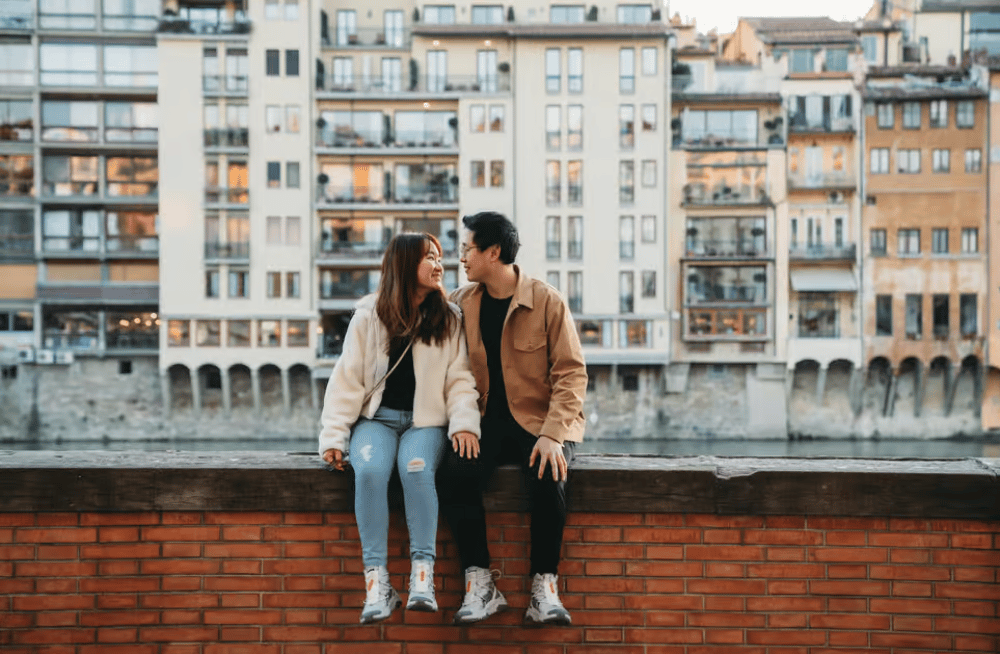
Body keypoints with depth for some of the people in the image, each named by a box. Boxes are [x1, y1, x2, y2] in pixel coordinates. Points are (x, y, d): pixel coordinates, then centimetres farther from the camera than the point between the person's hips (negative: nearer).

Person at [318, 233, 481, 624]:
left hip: (425, 420, 0)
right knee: (369, 471, -31)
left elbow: (459, 379, 1)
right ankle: (376, 583, -28)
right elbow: (347, 379, 2)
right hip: (376, 417, 0)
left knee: (417, 469, -33)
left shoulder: (448, 318, 5)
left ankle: (422, 575, -28)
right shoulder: (369, 315, 3)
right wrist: (333, 436, -7)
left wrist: (464, 423, -17)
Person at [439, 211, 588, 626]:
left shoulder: (547, 301, -5)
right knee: (455, 474, -26)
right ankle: (480, 585, -18)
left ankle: (544, 589, -20)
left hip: (541, 420, -3)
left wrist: (552, 434, -21)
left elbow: (571, 372, -9)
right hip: (487, 421, 3)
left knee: (548, 477, -33)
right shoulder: (461, 303, 8)